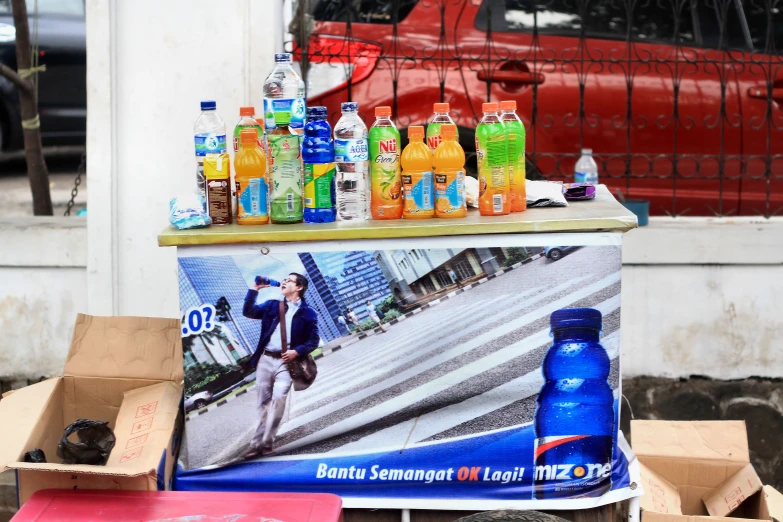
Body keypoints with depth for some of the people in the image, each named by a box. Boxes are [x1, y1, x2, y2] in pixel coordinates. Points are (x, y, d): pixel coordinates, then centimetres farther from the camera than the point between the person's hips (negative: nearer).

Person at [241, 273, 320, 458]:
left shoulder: (308, 313, 5)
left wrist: (297, 351, -15)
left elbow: (314, 341, 1)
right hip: (265, 359, 3)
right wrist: (254, 289, 4)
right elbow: (248, 312, 9)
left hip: (286, 362, -3)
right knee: (264, 402, 6)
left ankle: (264, 442, -12)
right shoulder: (272, 305, 15)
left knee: (278, 399, -17)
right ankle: (259, 443, 10)